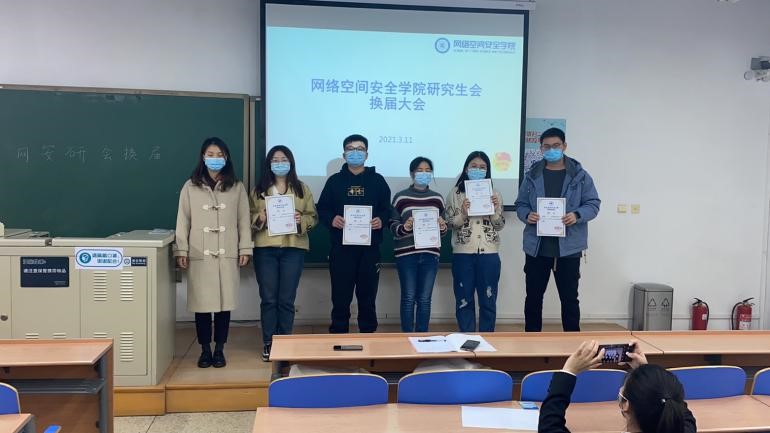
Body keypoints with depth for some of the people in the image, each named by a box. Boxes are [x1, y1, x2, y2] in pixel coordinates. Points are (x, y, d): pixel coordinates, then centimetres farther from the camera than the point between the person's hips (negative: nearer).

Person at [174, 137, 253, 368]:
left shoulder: (237, 187, 6)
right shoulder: (190, 187, 5)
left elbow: (244, 220, 6)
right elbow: (183, 221, 5)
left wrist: (245, 249, 1)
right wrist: (181, 250, -1)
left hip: (227, 254, 1)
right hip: (199, 254, 0)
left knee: (225, 302, 2)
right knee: (202, 303, 2)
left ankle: (219, 349, 16)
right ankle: (205, 349, 16)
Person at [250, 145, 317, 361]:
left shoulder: (302, 189, 8)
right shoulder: (259, 189, 10)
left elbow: (313, 217, 7)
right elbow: (249, 217, 9)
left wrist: (301, 220, -13)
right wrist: (259, 218, -12)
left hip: (293, 248, 0)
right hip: (265, 249, 1)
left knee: (287, 299, 2)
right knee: (268, 299, 3)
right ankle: (268, 343, 14)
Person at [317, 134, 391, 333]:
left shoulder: (378, 180, 9)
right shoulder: (335, 180, 9)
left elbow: (387, 209, 9)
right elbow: (322, 209, 7)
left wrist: (381, 220, -12)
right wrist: (331, 219, -14)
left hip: (370, 247, 0)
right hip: (341, 247, 0)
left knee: (368, 295, 7)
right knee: (340, 296, 2)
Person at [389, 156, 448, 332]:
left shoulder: (438, 198, 11)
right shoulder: (400, 197, 2)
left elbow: (442, 229, 17)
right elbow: (393, 225, 1)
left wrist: (443, 227, -5)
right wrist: (404, 228, -19)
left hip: (430, 253, 3)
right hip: (406, 253, -2)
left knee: (424, 299, 5)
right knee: (408, 298, 0)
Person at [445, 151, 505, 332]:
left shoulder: (494, 194, 7)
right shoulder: (455, 193, 3)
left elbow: (499, 225, 5)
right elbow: (449, 223, 0)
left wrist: (495, 209, -12)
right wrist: (463, 213, -17)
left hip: (489, 253, 1)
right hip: (463, 253, -1)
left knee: (488, 299, 6)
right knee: (464, 299, 5)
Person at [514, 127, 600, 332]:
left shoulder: (579, 175, 2)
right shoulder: (532, 176, 7)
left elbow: (593, 204, 2)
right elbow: (520, 204, 9)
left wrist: (577, 215, -17)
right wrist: (527, 215, -13)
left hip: (569, 247, -1)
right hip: (536, 247, 2)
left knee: (569, 298, 6)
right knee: (533, 297, 10)